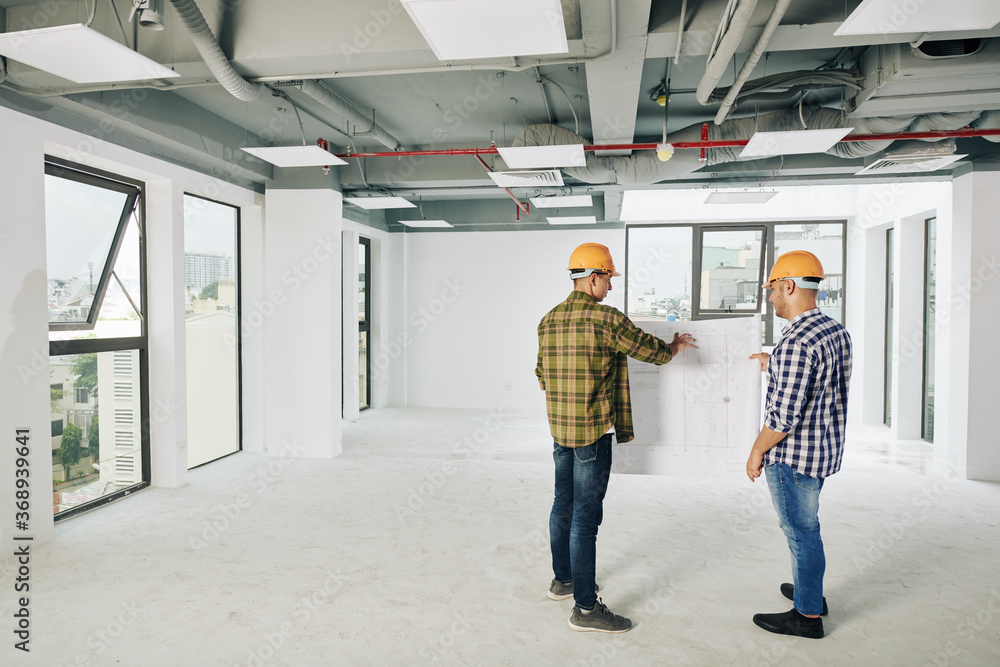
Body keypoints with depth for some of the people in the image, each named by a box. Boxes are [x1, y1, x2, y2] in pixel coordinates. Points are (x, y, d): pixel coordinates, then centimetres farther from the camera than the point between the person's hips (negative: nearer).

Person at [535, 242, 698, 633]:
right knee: (586, 516, -2)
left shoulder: (548, 320, 6)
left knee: (564, 505, 19)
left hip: (559, 429, 8)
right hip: (593, 432, -8)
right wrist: (676, 347, 17)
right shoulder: (606, 319, -16)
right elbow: (651, 351, -5)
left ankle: (563, 580, 36)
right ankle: (586, 608, 7)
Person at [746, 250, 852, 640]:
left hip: (793, 455, -10)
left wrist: (757, 451, -13)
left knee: (800, 530, 4)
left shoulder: (796, 343, -26)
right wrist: (773, 365, 21)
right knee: (801, 523, 25)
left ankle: (807, 615, 19)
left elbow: (785, 414, -26)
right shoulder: (837, 330, 5)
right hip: (826, 448, 10)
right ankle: (810, 590, 41)